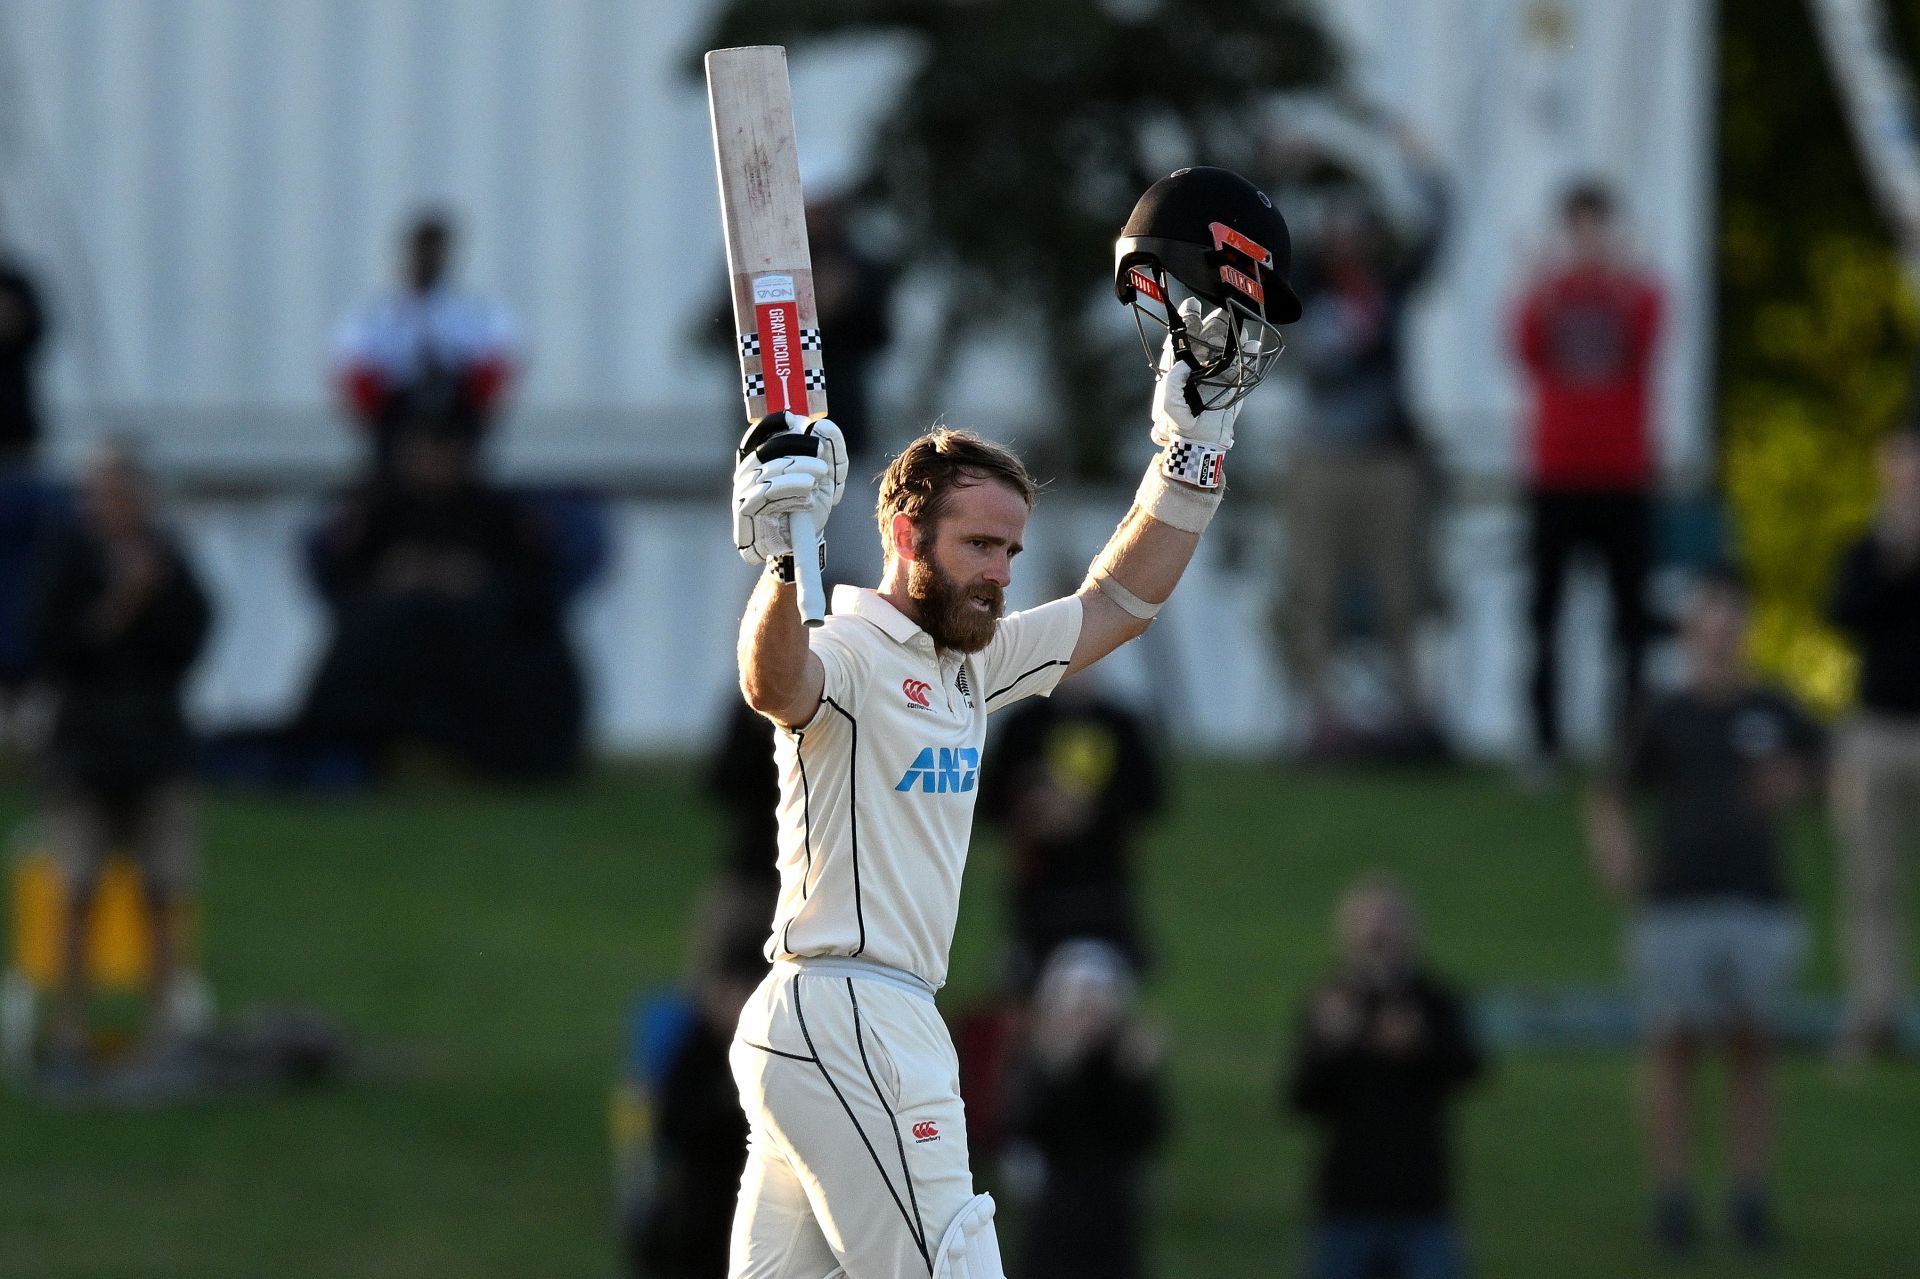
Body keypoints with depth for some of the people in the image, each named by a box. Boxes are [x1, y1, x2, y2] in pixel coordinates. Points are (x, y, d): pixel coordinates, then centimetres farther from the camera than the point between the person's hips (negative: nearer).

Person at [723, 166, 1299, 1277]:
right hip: (850, 1023, -10)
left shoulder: (970, 664, 18)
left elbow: (1122, 602, 24)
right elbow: (776, 684, -34)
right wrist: (783, 559, -52)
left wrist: (1199, 438, 20)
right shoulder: (849, 655, -10)